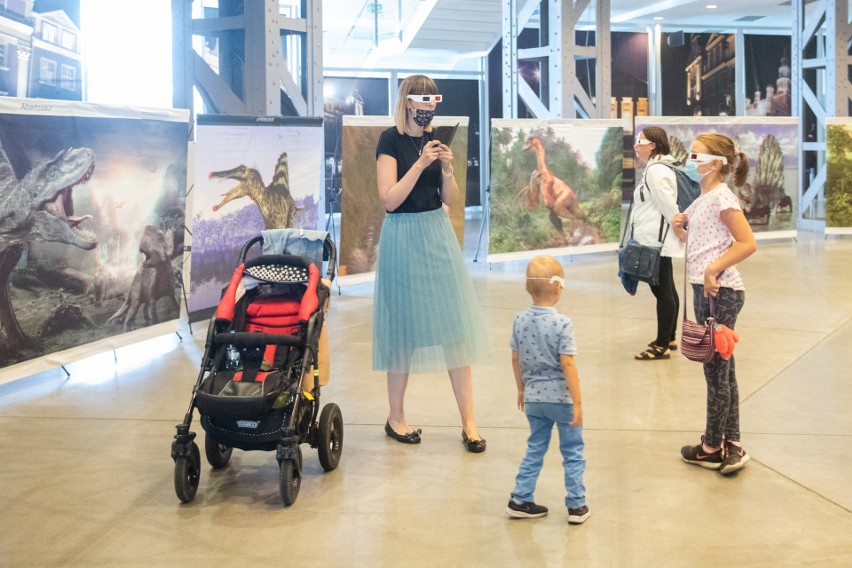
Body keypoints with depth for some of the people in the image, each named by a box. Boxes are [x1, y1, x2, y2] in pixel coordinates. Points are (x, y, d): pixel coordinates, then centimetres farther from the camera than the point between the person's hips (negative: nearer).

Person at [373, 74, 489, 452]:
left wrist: (447, 169, -9)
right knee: (405, 326, 3)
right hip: (404, 237, -5)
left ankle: (468, 421, 4)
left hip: (438, 235, 5)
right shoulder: (391, 140, -7)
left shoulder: (436, 139, 9)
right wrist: (420, 164, -20)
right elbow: (389, 199, -14)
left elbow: (450, 198, 10)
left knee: (455, 326, 1)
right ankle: (396, 417, 18)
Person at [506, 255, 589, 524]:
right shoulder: (562, 323, -18)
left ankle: (520, 500, 20)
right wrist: (577, 401, -13)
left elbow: (516, 359, 6)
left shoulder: (520, 320, -2)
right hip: (561, 398, -5)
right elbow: (567, 364, -18)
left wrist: (521, 388, 20)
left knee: (535, 449, 18)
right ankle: (576, 505, 15)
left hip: (533, 398, 5)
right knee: (572, 452, 10)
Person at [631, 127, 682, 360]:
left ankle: (662, 346, -1)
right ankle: (669, 339, 26)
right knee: (667, 290, 16)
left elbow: (669, 207, -19)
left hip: (656, 242, -11)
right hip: (657, 241, 11)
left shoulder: (655, 170, -17)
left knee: (662, 291, -5)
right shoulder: (658, 168, 16)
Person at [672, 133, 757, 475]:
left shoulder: (721, 197, -13)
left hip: (720, 292, -10)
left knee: (716, 369, 0)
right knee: (721, 368, 12)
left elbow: (747, 243, -20)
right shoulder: (701, 200, 14)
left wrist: (713, 269, -21)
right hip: (704, 291, 10)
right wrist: (679, 228, 5)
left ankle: (713, 448, 10)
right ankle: (730, 443, 19)